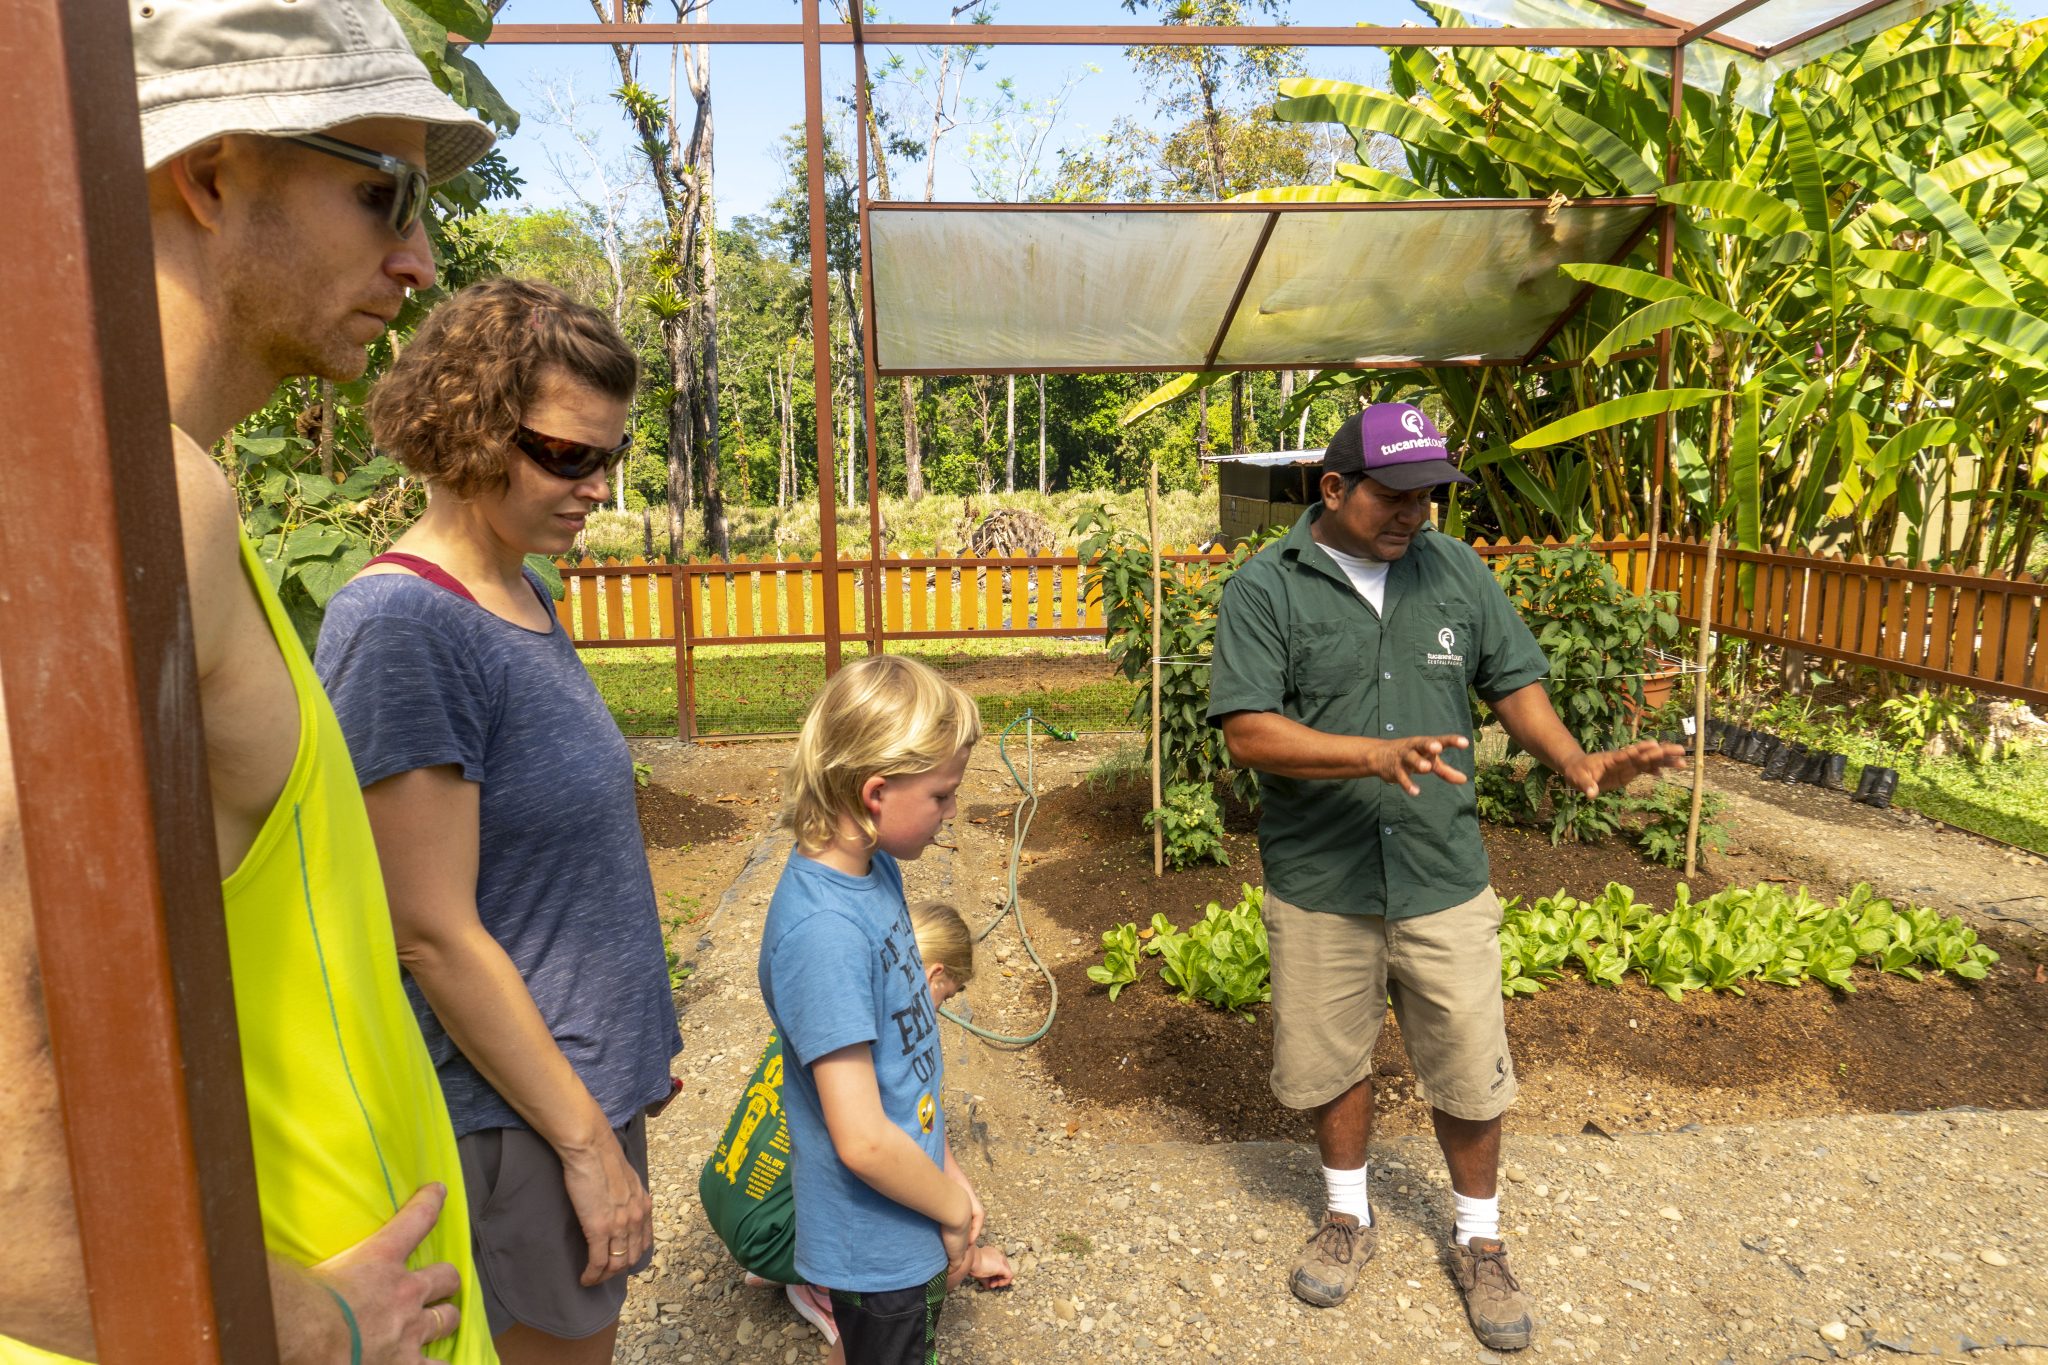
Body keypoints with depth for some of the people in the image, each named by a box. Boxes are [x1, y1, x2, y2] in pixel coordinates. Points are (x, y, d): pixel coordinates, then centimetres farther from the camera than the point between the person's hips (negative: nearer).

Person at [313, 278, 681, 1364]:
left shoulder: (522, 595, 4)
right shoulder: (402, 624, -23)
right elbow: (436, 935, -23)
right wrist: (586, 1141, -16)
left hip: (586, 1074, 8)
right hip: (515, 1113, -8)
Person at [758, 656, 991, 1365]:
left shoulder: (876, 868, -4)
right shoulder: (823, 929, -32)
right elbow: (862, 1139, -29)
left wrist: (945, 1166, 6)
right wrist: (955, 1211, -13)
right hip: (876, 1246, -8)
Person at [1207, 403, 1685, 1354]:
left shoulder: (1457, 571, 1)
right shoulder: (1263, 590, -11)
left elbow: (1514, 684, 9)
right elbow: (1247, 733, -20)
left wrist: (1576, 761, -9)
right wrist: (1377, 755, -31)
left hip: (1443, 880, 2)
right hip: (1319, 885, -2)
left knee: (1469, 1072, 12)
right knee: (1333, 1061, 17)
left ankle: (1480, 1241, 38)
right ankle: (1349, 1217, 43)